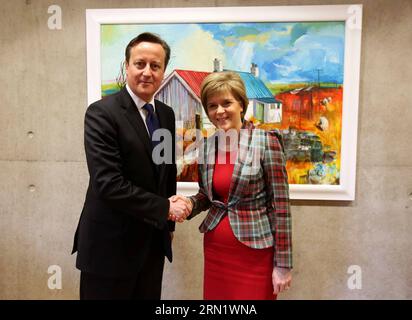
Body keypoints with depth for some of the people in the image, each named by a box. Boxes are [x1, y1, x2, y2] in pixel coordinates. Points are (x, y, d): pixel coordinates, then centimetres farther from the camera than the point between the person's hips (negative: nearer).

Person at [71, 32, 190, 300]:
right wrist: (165, 208, -16)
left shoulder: (166, 114, 6)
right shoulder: (102, 113, -16)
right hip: (111, 244, -6)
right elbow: (108, 183, -23)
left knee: (149, 296, 19)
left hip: (153, 241, 6)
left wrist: (168, 223, 13)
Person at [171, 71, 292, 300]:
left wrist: (283, 264, -9)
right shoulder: (207, 147, 2)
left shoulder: (266, 142, -12)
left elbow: (281, 206, -11)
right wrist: (189, 204, -8)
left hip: (255, 252, -4)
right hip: (215, 249, 5)